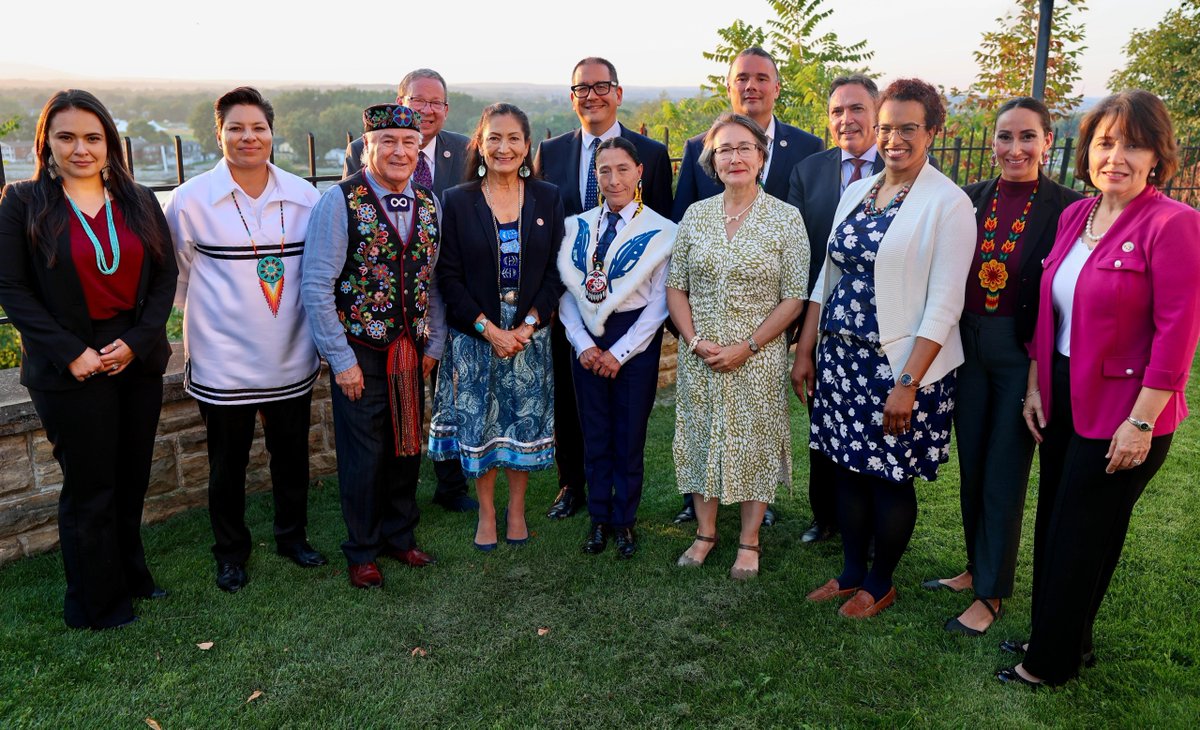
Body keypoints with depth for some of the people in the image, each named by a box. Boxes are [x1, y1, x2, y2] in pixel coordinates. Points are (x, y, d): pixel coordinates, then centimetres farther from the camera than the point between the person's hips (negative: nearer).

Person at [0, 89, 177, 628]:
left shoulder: (139, 202, 6)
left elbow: (165, 276, 4)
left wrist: (136, 341, -9)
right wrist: (69, 352, -14)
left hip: (138, 360, 4)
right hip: (70, 370, -3)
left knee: (131, 481, 13)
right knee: (90, 489, 5)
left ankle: (129, 576, 32)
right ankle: (99, 604, 22)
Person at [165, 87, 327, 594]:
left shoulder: (302, 195, 0)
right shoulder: (191, 199, -7)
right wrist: (207, 312, 4)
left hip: (292, 358, 3)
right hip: (224, 363, -2)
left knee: (292, 455, 16)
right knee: (227, 464, 11)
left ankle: (292, 536, 37)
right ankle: (231, 552, 32)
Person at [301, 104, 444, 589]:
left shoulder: (429, 204, 4)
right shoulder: (340, 202, -11)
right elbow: (315, 286, -13)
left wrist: (434, 344, 6)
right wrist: (341, 359, -13)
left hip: (411, 351, 4)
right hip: (360, 351, -4)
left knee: (407, 445, 14)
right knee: (363, 454, 6)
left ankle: (400, 535, 35)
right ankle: (362, 550, 26)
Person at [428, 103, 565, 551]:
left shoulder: (548, 199, 2)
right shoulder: (457, 202, -2)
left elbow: (555, 272, 0)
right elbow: (449, 277, -5)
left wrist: (528, 325, -11)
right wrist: (489, 329, -13)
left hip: (530, 332, 1)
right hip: (474, 334, -1)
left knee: (525, 422, 8)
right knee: (480, 423, 6)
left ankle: (516, 509, 26)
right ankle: (486, 513, 23)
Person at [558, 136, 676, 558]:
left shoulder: (660, 231, -6)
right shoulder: (578, 226, 4)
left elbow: (659, 301, -8)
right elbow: (567, 290, 1)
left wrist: (620, 351, -11)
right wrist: (582, 344, -10)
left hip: (636, 338, -3)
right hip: (587, 338, 3)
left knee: (630, 434, 7)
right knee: (595, 433, 11)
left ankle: (624, 521, 23)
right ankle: (599, 519, 25)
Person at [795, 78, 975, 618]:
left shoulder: (948, 203, -10)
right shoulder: (856, 193, 9)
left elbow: (943, 307, -14)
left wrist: (908, 384, -19)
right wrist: (805, 351, 9)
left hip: (902, 367, -5)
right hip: (841, 358, 6)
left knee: (891, 479, 8)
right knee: (848, 469, 14)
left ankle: (880, 584, 29)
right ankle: (851, 572, 34)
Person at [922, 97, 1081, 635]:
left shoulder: (1066, 207, -9)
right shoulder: (970, 199, 3)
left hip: (1023, 354, -4)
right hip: (969, 348, 4)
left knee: (1004, 475, 4)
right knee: (971, 466, 15)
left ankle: (991, 593, 19)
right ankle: (976, 566, 35)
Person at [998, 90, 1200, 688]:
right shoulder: (1074, 216, 5)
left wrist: (1141, 422, -18)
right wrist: (1036, 386, 8)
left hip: (1121, 410, -7)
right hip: (1063, 397, 7)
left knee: (1082, 535, 7)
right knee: (1053, 522, 17)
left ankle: (1053, 661, 27)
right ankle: (1067, 639, 38)